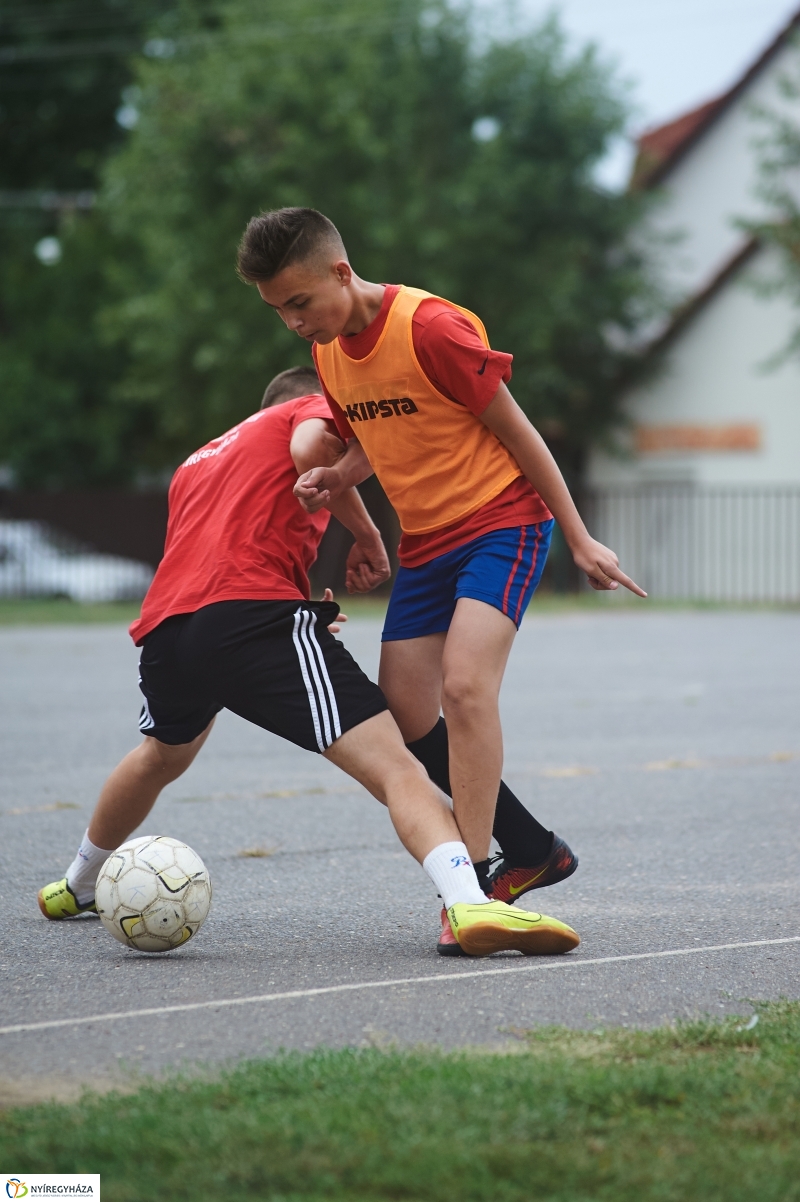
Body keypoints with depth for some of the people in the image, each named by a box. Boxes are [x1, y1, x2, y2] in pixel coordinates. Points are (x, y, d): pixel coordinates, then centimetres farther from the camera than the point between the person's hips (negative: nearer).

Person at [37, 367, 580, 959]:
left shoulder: (200, 458, 37)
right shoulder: (313, 410, 17)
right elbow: (310, 446, -8)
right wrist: (367, 535, 3)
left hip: (164, 627, 7)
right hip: (253, 611, -7)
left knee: (163, 755, 38)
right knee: (395, 766, -17)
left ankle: (78, 886, 58)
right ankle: (468, 902, -40)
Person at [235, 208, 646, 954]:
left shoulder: (431, 328, -20)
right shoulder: (329, 353, 4)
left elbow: (516, 432, -13)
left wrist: (579, 540, -8)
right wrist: (333, 478, -3)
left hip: (501, 522, -8)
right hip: (425, 543, 8)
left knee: (465, 684, -26)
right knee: (405, 718, 3)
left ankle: (472, 882, -21)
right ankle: (532, 851, 18)